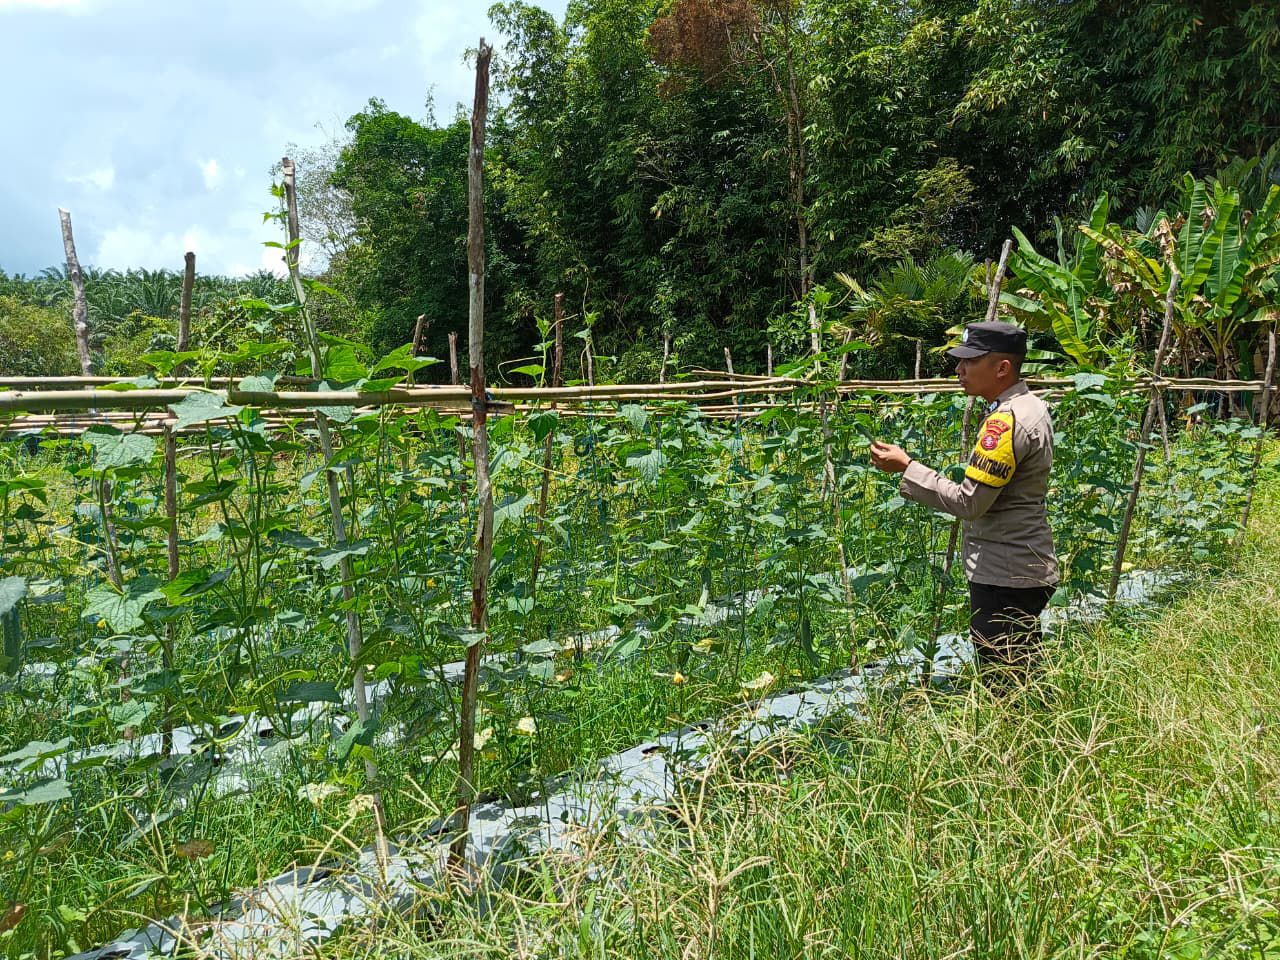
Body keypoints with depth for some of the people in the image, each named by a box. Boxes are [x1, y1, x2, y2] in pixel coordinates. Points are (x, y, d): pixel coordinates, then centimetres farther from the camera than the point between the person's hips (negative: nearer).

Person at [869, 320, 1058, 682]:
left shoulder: (1006, 421, -22)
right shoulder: (1031, 407, 11)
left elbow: (969, 503, -24)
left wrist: (907, 468, -18)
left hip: (1004, 577, -11)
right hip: (1026, 570, 11)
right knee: (1025, 681, 19)